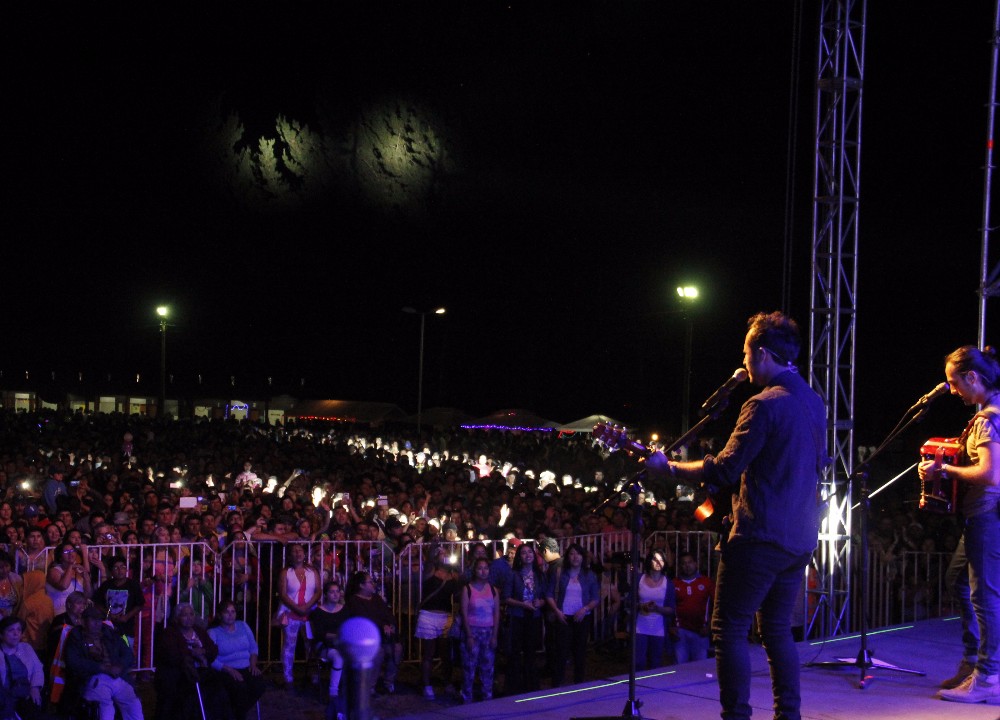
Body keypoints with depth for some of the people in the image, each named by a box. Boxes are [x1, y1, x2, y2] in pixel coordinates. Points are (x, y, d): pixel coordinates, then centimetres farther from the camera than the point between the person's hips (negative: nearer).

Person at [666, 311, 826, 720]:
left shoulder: (764, 405, -17)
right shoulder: (813, 403, 11)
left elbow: (724, 469, -17)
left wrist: (668, 468, -6)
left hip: (761, 536, -9)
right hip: (800, 537, 9)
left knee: (729, 629, -1)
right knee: (778, 630, 16)